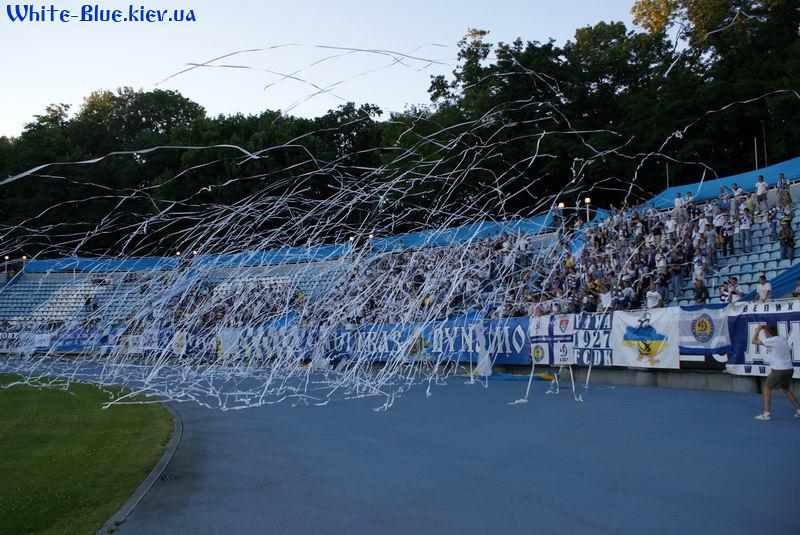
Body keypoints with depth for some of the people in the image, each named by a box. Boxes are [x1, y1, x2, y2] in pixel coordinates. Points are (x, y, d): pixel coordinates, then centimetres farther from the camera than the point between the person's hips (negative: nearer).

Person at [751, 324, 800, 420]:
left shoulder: (771, 341, -13)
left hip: (779, 370, -7)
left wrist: (757, 330, 7)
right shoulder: (783, 338, 9)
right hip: (789, 369, 7)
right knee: (786, 389, 25)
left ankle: (766, 413, -2)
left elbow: (754, 341, -5)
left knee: (767, 388, 3)